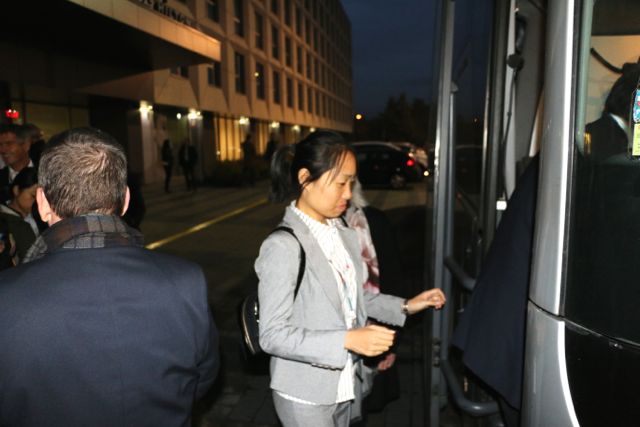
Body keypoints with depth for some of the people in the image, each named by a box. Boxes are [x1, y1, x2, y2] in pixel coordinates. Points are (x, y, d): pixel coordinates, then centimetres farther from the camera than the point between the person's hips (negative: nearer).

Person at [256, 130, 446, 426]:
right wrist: (347, 339, -28)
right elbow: (272, 336, -22)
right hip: (306, 396, -6)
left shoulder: (343, 234, 0)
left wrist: (405, 307, 3)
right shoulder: (282, 246, -23)